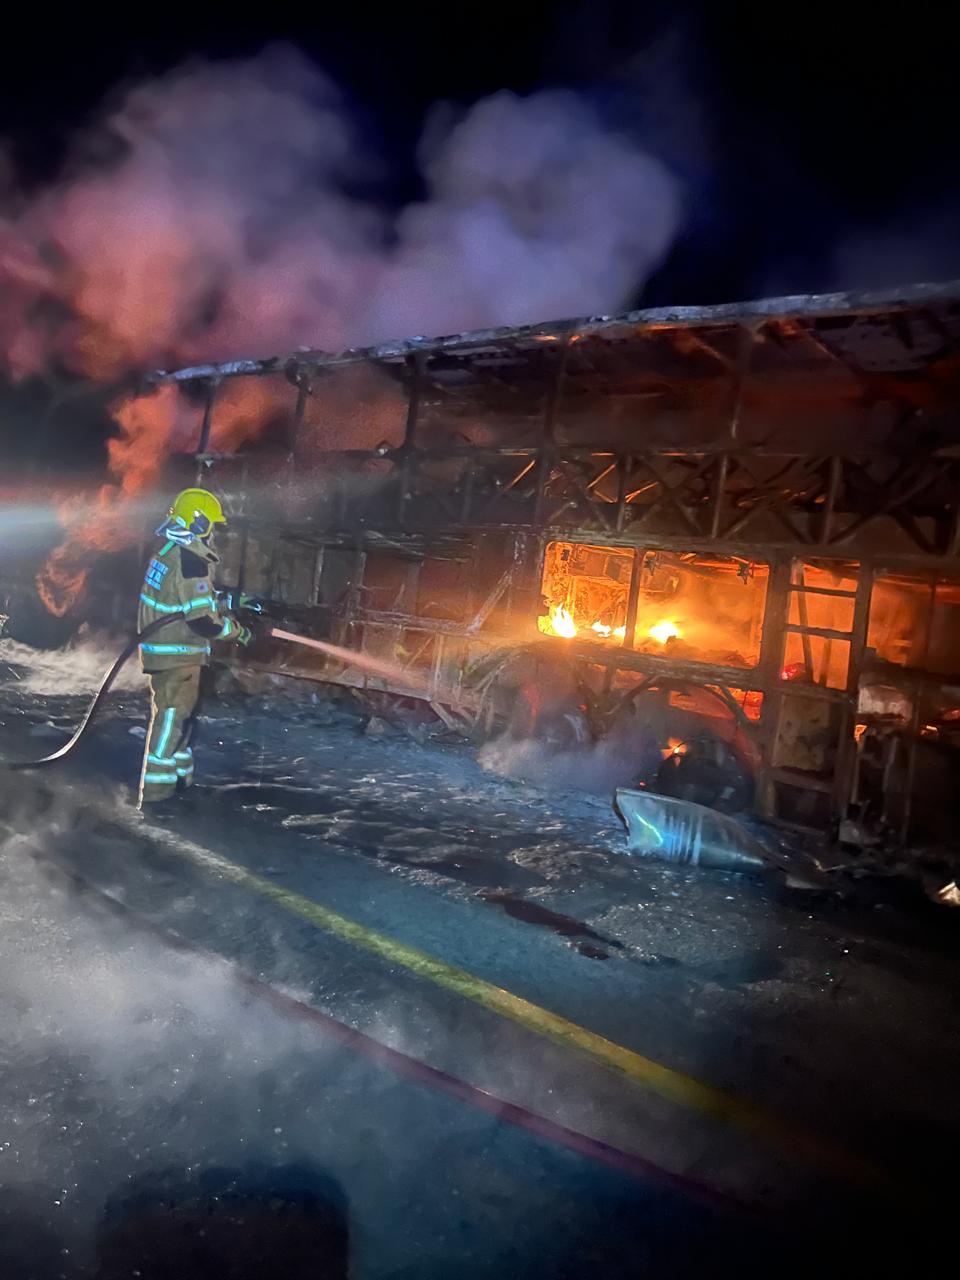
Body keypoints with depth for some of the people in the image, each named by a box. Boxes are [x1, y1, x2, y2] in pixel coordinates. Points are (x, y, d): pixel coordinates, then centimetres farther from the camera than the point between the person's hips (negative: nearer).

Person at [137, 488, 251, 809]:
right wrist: (237, 631, -9)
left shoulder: (168, 550, 7)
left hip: (162, 648, 10)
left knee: (178, 714, 20)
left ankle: (180, 776, 34)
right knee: (171, 717, -2)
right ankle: (155, 789, 5)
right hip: (176, 655, -10)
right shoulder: (190, 562, -23)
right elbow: (203, 622, -24)